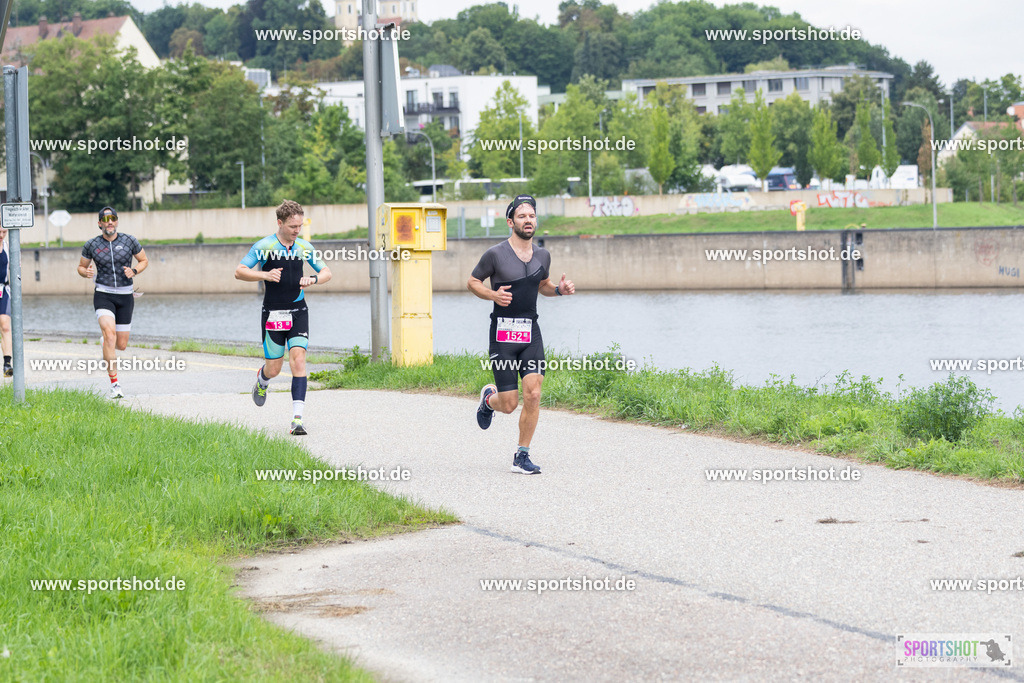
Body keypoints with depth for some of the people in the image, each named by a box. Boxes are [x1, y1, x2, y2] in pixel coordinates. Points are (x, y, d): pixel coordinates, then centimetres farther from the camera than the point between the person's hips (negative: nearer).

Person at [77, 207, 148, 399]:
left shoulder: (129, 241, -1)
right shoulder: (91, 245, -1)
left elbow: (144, 261, 11)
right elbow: (81, 266, 12)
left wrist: (134, 271, -10)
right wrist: (86, 272, -12)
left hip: (125, 296, 2)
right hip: (103, 295, -2)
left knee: (121, 345, 5)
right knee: (110, 335, -24)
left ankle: (107, 349, 45)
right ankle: (114, 384, -23)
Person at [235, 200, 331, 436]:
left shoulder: (304, 247, 4)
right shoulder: (264, 246, -7)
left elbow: (326, 273, 12)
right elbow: (239, 272, -8)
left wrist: (313, 279, -11)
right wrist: (265, 275, -24)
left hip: (298, 312, 2)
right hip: (273, 314, -2)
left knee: (298, 360, -13)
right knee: (274, 368, 2)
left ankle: (297, 419, -16)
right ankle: (261, 381, 42)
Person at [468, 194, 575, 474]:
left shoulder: (542, 256, 9)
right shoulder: (495, 254, -7)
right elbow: (473, 282, 5)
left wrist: (559, 289, 4)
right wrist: (493, 295, -14)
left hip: (531, 333, 4)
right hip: (502, 333, -4)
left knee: (533, 394, -11)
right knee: (509, 404, -3)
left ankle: (522, 457, 1)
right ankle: (489, 398, 35)